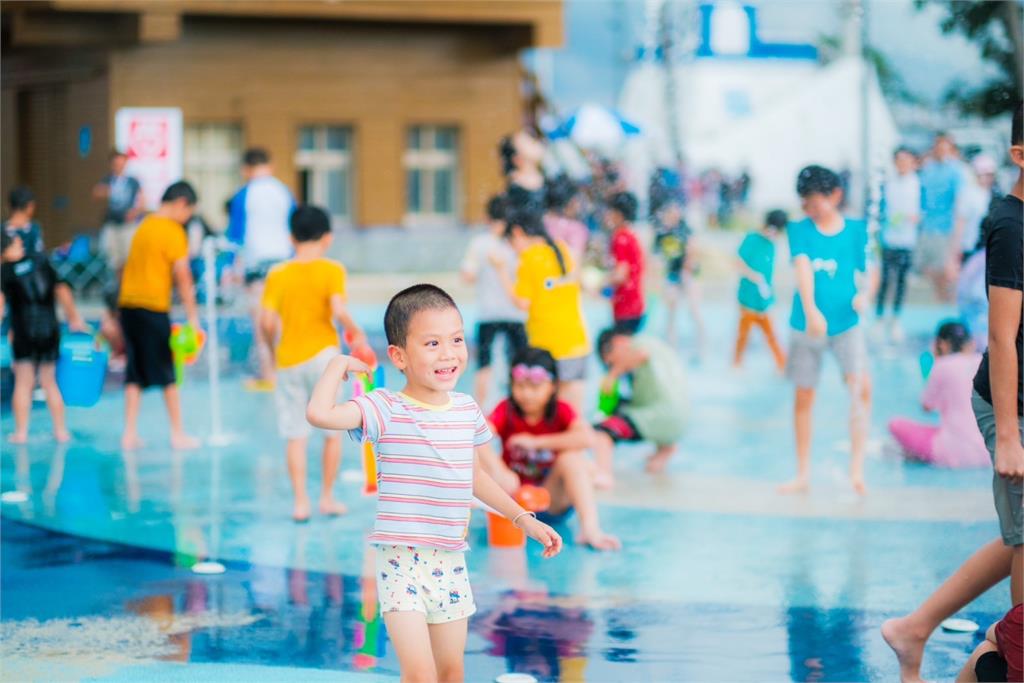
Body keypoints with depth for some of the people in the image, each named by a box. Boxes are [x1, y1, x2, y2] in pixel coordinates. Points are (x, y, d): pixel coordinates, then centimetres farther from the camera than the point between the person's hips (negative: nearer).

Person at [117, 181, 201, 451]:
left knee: (135, 374, 9)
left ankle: (130, 434, 7)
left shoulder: (144, 226, 15)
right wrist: (193, 316, -12)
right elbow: (182, 276, -14)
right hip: (153, 307, -7)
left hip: (127, 304, 7)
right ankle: (178, 434, 9)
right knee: (167, 374, 3)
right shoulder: (173, 231, -8)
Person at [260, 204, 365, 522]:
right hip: (322, 353, -2)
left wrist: (273, 346, 11)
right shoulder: (331, 270, -6)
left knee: (295, 435, 6)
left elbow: (267, 321, -6)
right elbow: (338, 310, -19)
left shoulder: (277, 274, 0)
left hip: (288, 359, 2)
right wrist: (356, 332, -2)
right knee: (333, 431, 13)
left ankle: (300, 502, 3)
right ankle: (327, 497, 15)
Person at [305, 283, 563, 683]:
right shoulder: (387, 410, -12)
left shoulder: (467, 410, 6)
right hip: (402, 561, -6)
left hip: (449, 563, 6)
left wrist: (525, 520, 25)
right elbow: (320, 414, -28)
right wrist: (339, 364, -13)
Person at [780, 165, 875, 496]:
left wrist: (864, 294, -16)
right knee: (803, 397, 8)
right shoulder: (800, 230, -2)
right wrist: (811, 311, -31)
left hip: (846, 324, -1)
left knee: (861, 387, -20)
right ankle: (803, 475, 20)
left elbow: (869, 271, 7)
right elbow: (802, 268, -16)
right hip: (806, 326, 1)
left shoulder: (857, 230, 1)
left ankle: (857, 467, -12)